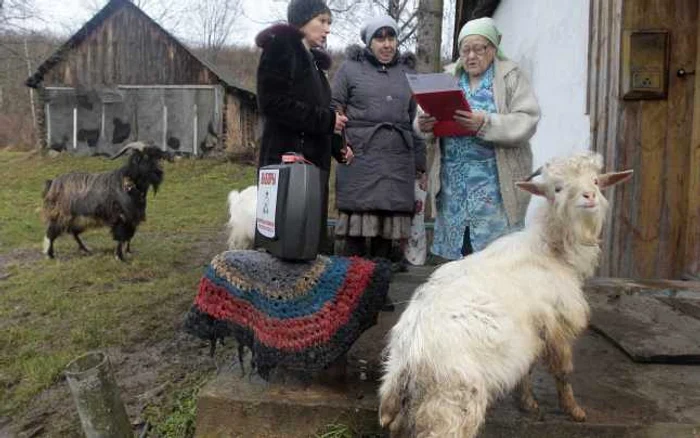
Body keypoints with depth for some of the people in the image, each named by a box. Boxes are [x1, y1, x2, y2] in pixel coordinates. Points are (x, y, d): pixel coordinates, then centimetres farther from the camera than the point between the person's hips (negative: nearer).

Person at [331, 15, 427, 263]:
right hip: (359, 157, -3)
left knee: (388, 226, 3)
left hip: (398, 163, 3)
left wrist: (420, 166, 15)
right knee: (357, 225, -4)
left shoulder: (408, 73, 19)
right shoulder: (350, 68, 9)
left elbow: (416, 122, 18)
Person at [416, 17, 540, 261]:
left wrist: (485, 124, -23)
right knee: (454, 251, 6)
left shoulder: (511, 76, 2)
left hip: (494, 181, -4)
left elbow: (526, 122, -8)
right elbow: (428, 114, 13)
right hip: (453, 181, 4)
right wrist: (423, 124, -11)